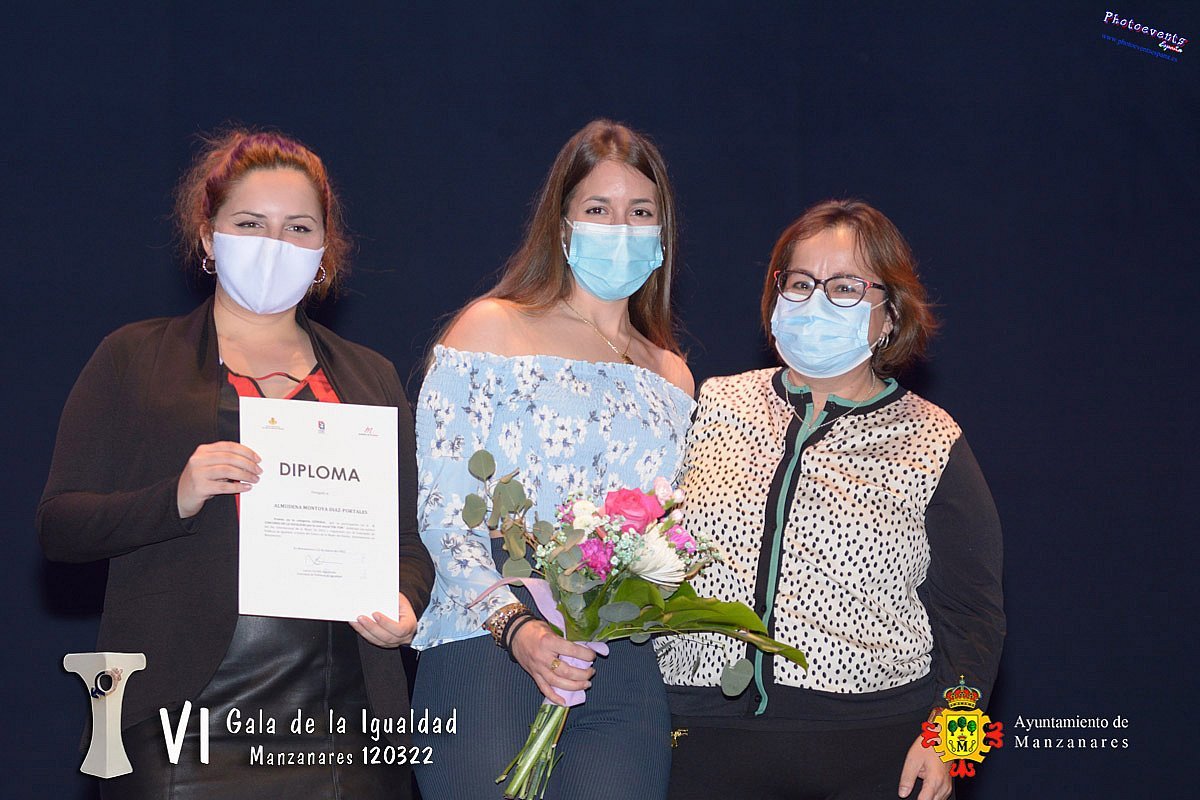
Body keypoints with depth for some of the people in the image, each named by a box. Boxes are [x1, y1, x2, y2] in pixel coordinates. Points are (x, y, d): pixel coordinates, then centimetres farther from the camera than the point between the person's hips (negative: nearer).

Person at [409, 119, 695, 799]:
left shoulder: (670, 375, 18)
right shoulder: (491, 330, 4)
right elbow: (442, 513, -4)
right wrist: (514, 626, -17)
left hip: (626, 671, 4)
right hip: (487, 651, -4)